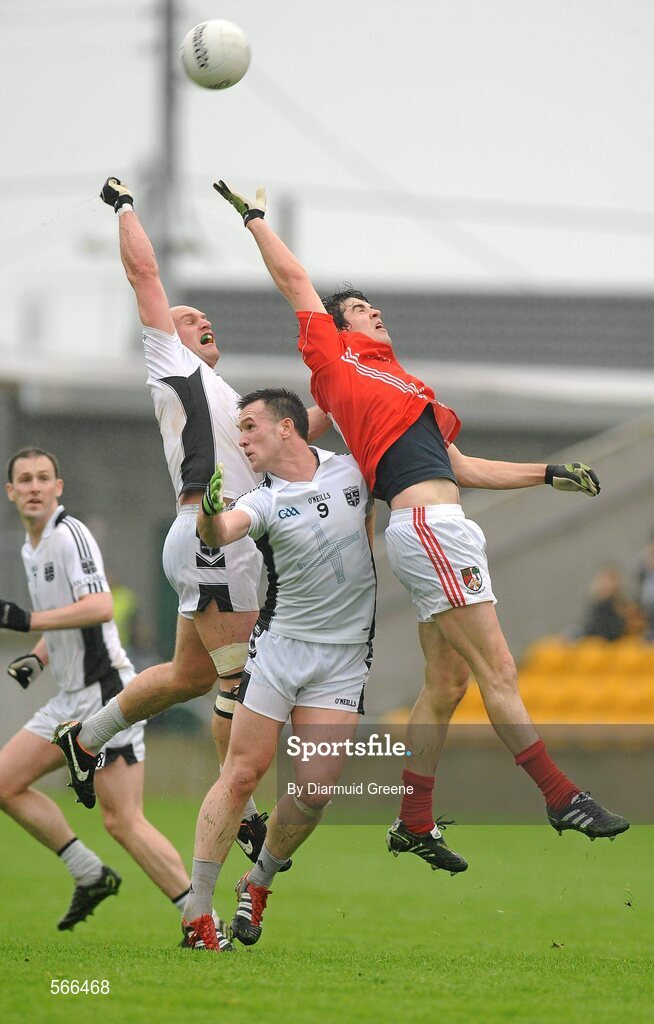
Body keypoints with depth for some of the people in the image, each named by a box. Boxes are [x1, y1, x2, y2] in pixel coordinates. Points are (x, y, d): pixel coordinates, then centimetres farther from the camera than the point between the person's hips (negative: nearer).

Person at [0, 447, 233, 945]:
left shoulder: (70, 533, -13)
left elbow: (100, 607, -26)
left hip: (105, 690, -10)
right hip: (71, 699, 10)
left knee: (123, 821, -14)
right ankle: (91, 876, 12)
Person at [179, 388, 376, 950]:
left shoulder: (352, 470, 4)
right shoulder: (264, 502, -6)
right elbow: (219, 535, -28)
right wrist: (211, 513, -49)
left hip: (345, 657, 2)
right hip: (279, 645, -2)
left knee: (317, 788, -7)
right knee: (242, 774, -8)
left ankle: (259, 883, 17)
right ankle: (196, 908, -4)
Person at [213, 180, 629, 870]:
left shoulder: (401, 388, 26)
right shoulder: (336, 358, 5)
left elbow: (459, 468, 28)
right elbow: (293, 279, 10)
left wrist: (549, 474, 27)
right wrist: (253, 215, 21)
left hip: (441, 528, 9)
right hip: (426, 523, -9)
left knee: (446, 682, 9)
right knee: (498, 672, -7)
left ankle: (414, 824, 15)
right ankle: (561, 798, -6)